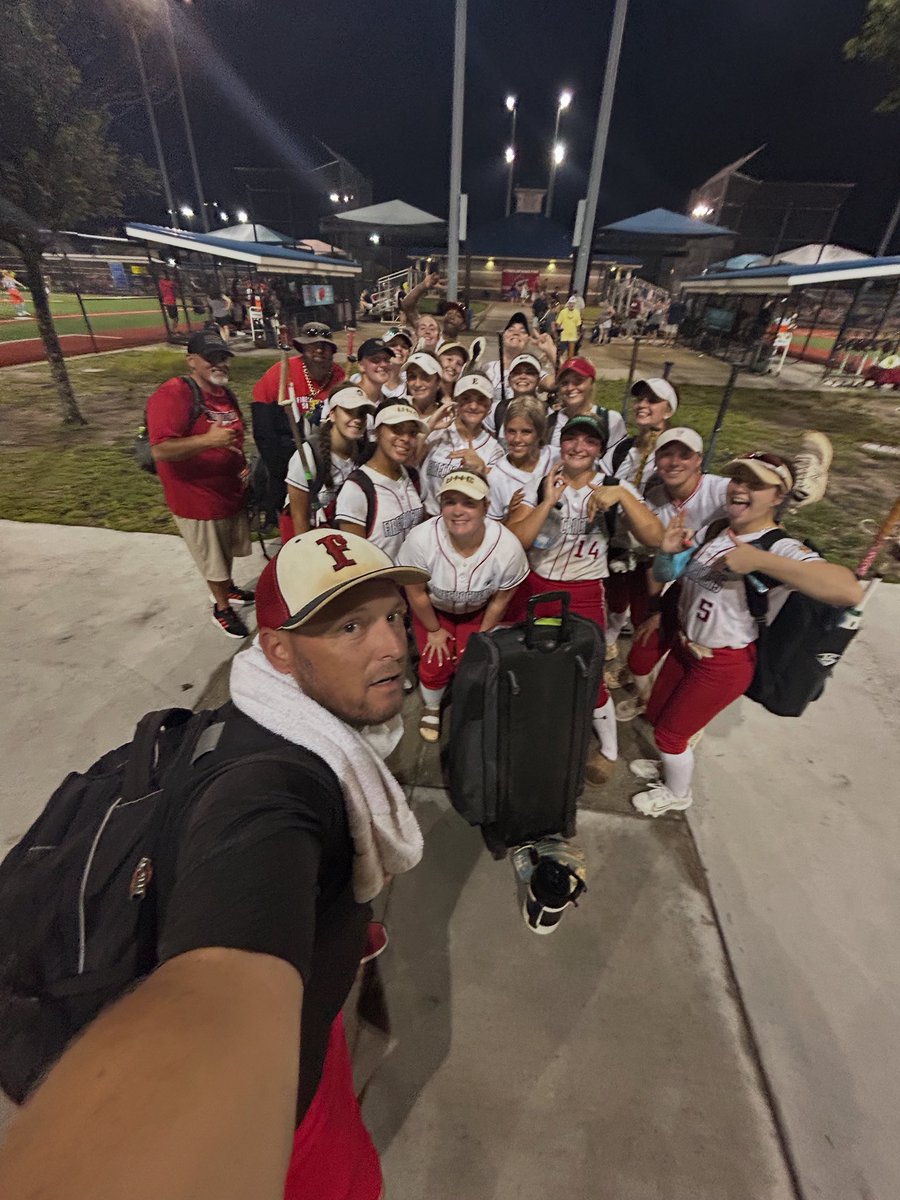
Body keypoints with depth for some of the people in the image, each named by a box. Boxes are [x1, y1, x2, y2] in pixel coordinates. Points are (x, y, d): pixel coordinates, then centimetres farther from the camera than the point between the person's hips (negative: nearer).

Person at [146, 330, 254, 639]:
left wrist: (242, 465, 10)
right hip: (198, 500, -7)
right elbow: (161, 450, -30)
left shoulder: (225, 393, 8)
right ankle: (221, 608, 30)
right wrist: (208, 440, -40)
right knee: (214, 560, 8)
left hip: (232, 491, 8)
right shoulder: (171, 395, -20)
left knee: (229, 550, 23)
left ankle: (229, 589, 48)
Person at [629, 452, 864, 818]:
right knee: (656, 715, 23)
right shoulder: (712, 532, -1)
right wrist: (668, 551, -16)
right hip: (683, 645, 7)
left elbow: (850, 591, -39)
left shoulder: (782, 549, -22)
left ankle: (677, 793, 39)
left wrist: (759, 560, -43)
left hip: (723, 663, -7)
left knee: (670, 731, 9)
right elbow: (665, 575, 7)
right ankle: (671, 766, 53)